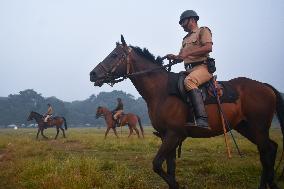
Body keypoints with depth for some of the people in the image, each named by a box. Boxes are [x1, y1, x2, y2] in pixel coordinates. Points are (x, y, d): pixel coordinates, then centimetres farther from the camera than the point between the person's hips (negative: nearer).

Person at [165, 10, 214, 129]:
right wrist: (173, 57, 7)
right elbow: (181, 57, 30)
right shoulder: (186, 39, 30)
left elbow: (208, 47, -12)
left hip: (202, 67, -9)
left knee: (189, 81, -37)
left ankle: (202, 121, -49)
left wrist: (188, 53, -18)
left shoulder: (203, 31, 6)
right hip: (189, 70, 9)